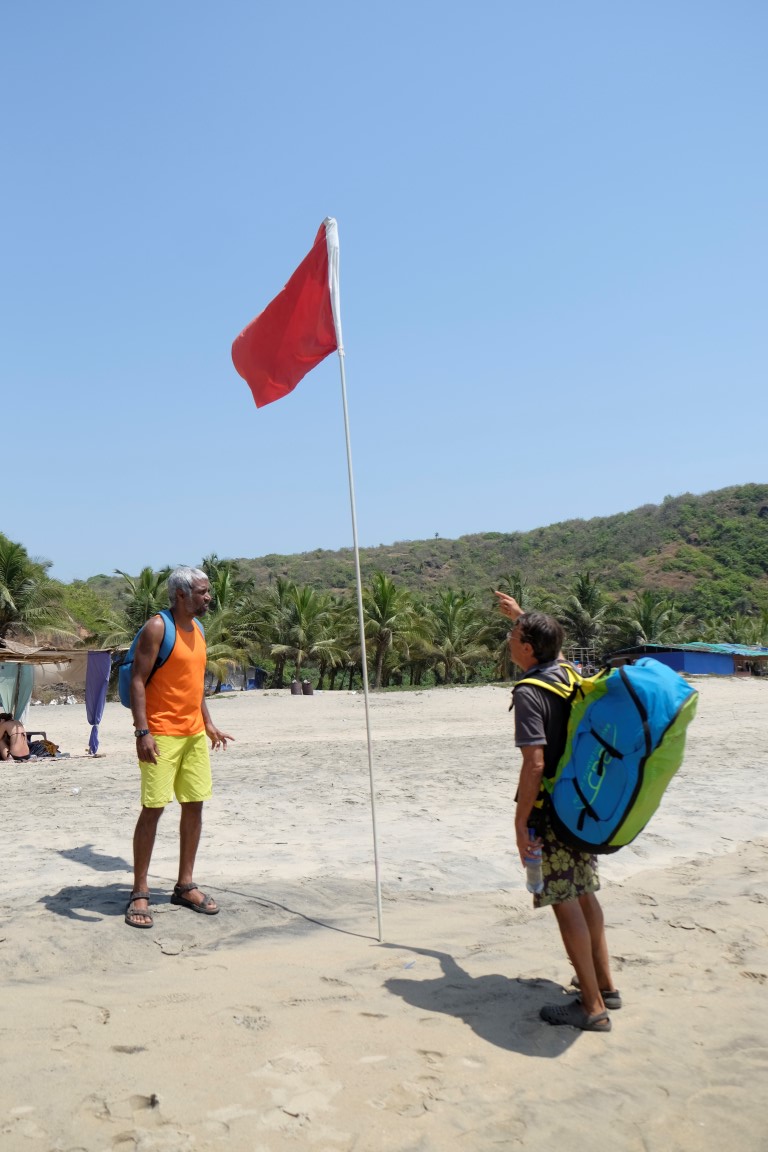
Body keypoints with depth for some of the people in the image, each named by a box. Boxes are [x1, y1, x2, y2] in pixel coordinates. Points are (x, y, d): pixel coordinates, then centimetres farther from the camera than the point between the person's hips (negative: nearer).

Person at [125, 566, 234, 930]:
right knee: (153, 808, -5)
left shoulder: (197, 629, 13)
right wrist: (142, 731, -22)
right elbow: (137, 680, -14)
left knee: (194, 805, 9)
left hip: (194, 733, 8)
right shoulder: (157, 627, -11)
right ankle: (139, 894, 5)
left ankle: (185, 885, 20)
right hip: (161, 733, -8)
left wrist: (208, 724, 18)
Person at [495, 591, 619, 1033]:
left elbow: (534, 764, -24)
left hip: (550, 810, -8)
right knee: (584, 894, 19)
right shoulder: (571, 676, 4)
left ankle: (593, 1007, 6)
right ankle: (605, 984, 30)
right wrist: (521, 615, 41)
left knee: (564, 903, 0)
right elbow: (553, 648, 29)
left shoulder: (530, 693, -20)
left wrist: (521, 820, -17)